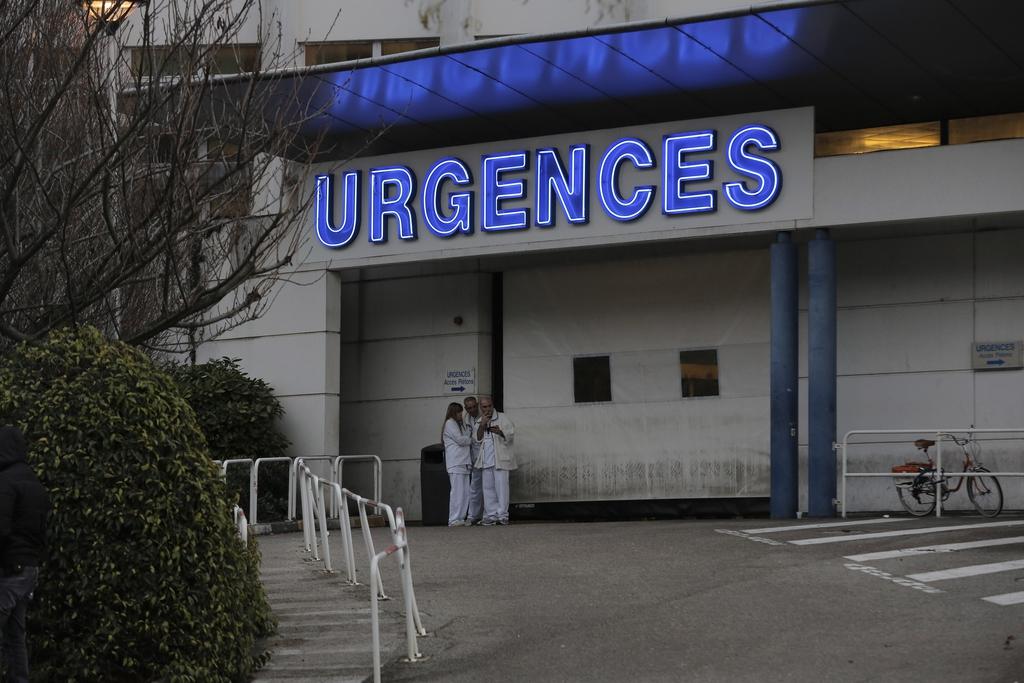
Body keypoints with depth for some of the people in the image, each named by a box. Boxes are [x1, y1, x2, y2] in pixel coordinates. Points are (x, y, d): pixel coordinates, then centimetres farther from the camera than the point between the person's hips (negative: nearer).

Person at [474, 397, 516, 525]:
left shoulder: (502, 418, 3)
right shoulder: (479, 422, 16)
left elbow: (511, 433, -3)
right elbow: (477, 439, 7)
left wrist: (500, 432, -23)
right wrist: (482, 425, -7)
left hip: (500, 458, -5)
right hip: (486, 460, 5)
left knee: (501, 486, -9)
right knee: (488, 488, 4)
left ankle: (502, 515, -7)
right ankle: (491, 515, 7)